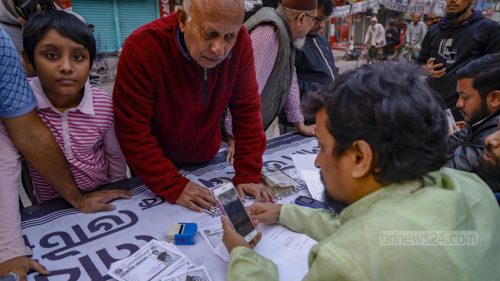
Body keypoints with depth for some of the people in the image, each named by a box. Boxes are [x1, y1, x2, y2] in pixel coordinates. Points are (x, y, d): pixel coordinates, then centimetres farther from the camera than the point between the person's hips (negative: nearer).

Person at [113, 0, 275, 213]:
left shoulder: (239, 42, -20)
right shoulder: (142, 48, -30)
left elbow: (247, 109, -15)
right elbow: (132, 131, -26)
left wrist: (248, 175, -18)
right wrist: (173, 186, -29)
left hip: (206, 160, 3)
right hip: (155, 166, -2)